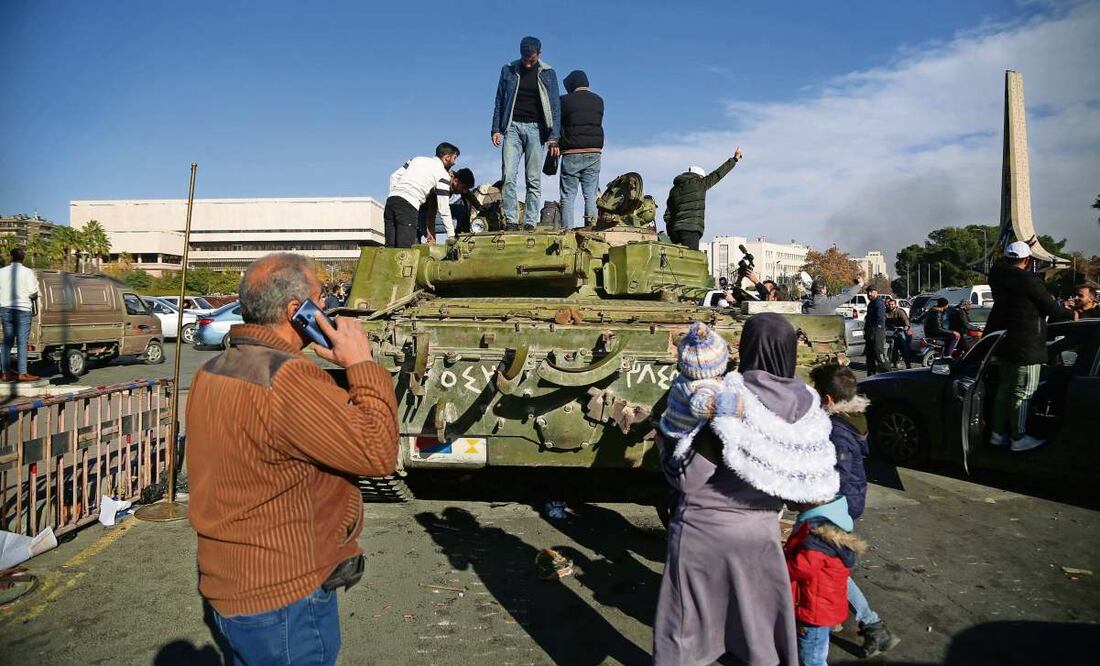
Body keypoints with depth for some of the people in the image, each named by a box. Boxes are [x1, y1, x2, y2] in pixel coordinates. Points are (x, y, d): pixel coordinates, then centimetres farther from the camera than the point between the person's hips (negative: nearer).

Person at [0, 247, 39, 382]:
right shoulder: (28, 272, -6)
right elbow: (33, 294, -10)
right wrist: (35, 297, 11)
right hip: (23, 310, -4)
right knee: (22, 342, -3)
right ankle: (22, 373, -4)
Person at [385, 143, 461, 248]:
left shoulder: (417, 159, 25)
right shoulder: (443, 175, 6)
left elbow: (394, 176, 20)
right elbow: (444, 208, 3)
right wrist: (451, 235, 8)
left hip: (391, 199, 7)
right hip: (408, 206, -7)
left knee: (390, 248, 3)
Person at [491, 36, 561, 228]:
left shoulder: (548, 73, 7)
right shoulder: (508, 70, 9)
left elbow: (555, 106, 4)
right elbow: (500, 102, 13)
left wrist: (553, 137, -5)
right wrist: (496, 129, 3)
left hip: (535, 129, -1)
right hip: (512, 127, 1)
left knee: (534, 180, -4)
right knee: (508, 177, -11)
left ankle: (530, 222, -1)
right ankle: (511, 221, -8)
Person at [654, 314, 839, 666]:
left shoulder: (727, 400, -22)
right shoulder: (805, 405, -8)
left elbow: (686, 477, -20)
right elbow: (817, 483, 2)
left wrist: (664, 442, -5)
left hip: (704, 528, -4)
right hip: (761, 530, 4)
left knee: (684, 625, 14)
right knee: (764, 619, 23)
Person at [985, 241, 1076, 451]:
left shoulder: (1000, 278, 3)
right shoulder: (1029, 280, -17)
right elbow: (1050, 308, -10)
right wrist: (1072, 315, 8)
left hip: (1004, 345, 8)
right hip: (1025, 348, -8)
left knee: (1005, 388, 17)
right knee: (1023, 393, 0)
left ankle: (998, 433, 22)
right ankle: (1019, 438, 6)